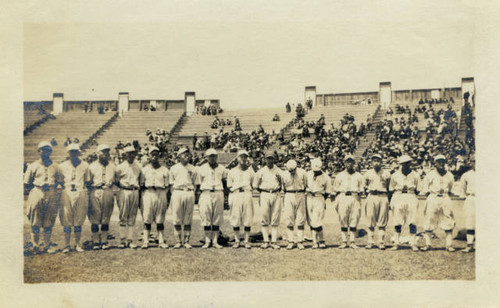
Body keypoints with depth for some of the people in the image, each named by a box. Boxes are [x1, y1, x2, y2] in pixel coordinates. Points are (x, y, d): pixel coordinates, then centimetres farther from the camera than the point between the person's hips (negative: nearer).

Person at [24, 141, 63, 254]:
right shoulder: (33, 166, 8)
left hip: (52, 196, 2)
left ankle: (47, 245, 12)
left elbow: (60, 182, 17)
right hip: (37, 194, -2)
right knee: (35, 222, -1)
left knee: (49, 222, 5)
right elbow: (27, 182, 10)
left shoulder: (55, 166, 13)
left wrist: (50, 187, 3)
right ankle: (36, 245, 6)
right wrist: (34, 191, 1)